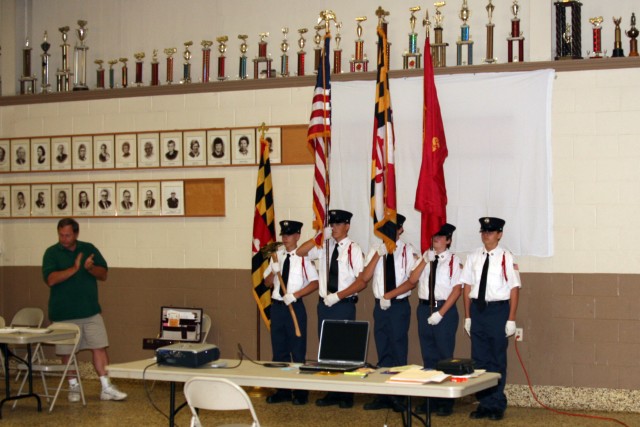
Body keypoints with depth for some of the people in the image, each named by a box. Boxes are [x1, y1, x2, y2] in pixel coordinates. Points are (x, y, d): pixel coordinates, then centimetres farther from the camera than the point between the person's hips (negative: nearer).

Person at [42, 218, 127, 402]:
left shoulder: (89, 249, 6)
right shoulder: (52, 253, -3)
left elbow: (104, 274, 5)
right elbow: (51, 279, -16)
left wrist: (91, 268, -15)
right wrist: (74, 269, -24)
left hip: (91, 311, 2)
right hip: (64, 313, -2)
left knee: (99, 347, -2)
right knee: (67, 352, 6)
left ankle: (107, 388, 1)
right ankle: (73, 386, 22)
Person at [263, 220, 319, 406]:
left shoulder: (303, 257, -7)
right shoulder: (277, 255, 8)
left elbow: (315, 282, -10)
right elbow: (267, 283, 11)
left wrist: (295, 295, -17)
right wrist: (273, 271, -9)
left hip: (295, 306, -5)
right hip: (277, 305, 6)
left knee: (298, 350, 0)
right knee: (279, 349, 11)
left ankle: (301, 392, 10)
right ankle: (283, 390, 22)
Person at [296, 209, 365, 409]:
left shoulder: (353, 249, -7)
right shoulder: (324, 246, 8)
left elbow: (362, 281, -11)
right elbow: (300, 252, 7)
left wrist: (338, 296, -16)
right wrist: (320, 236, -4)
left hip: (344, 305, -5)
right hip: (324, 304, 5)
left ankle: (346, 395, 9)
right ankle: (331, 392, 15)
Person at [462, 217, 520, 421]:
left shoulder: (506, 258, -8)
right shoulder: (473, 257, 4)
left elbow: (514, 289, -7)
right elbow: (467, 286, 7)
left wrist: (511, 319, -9)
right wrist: (467, 316, 6)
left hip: (498, 309, -4)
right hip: (478, 309, 4)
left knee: (498, 359, 5)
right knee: (479, 359, 8)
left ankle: (497, 405, 16)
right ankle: (483, 404, 18)